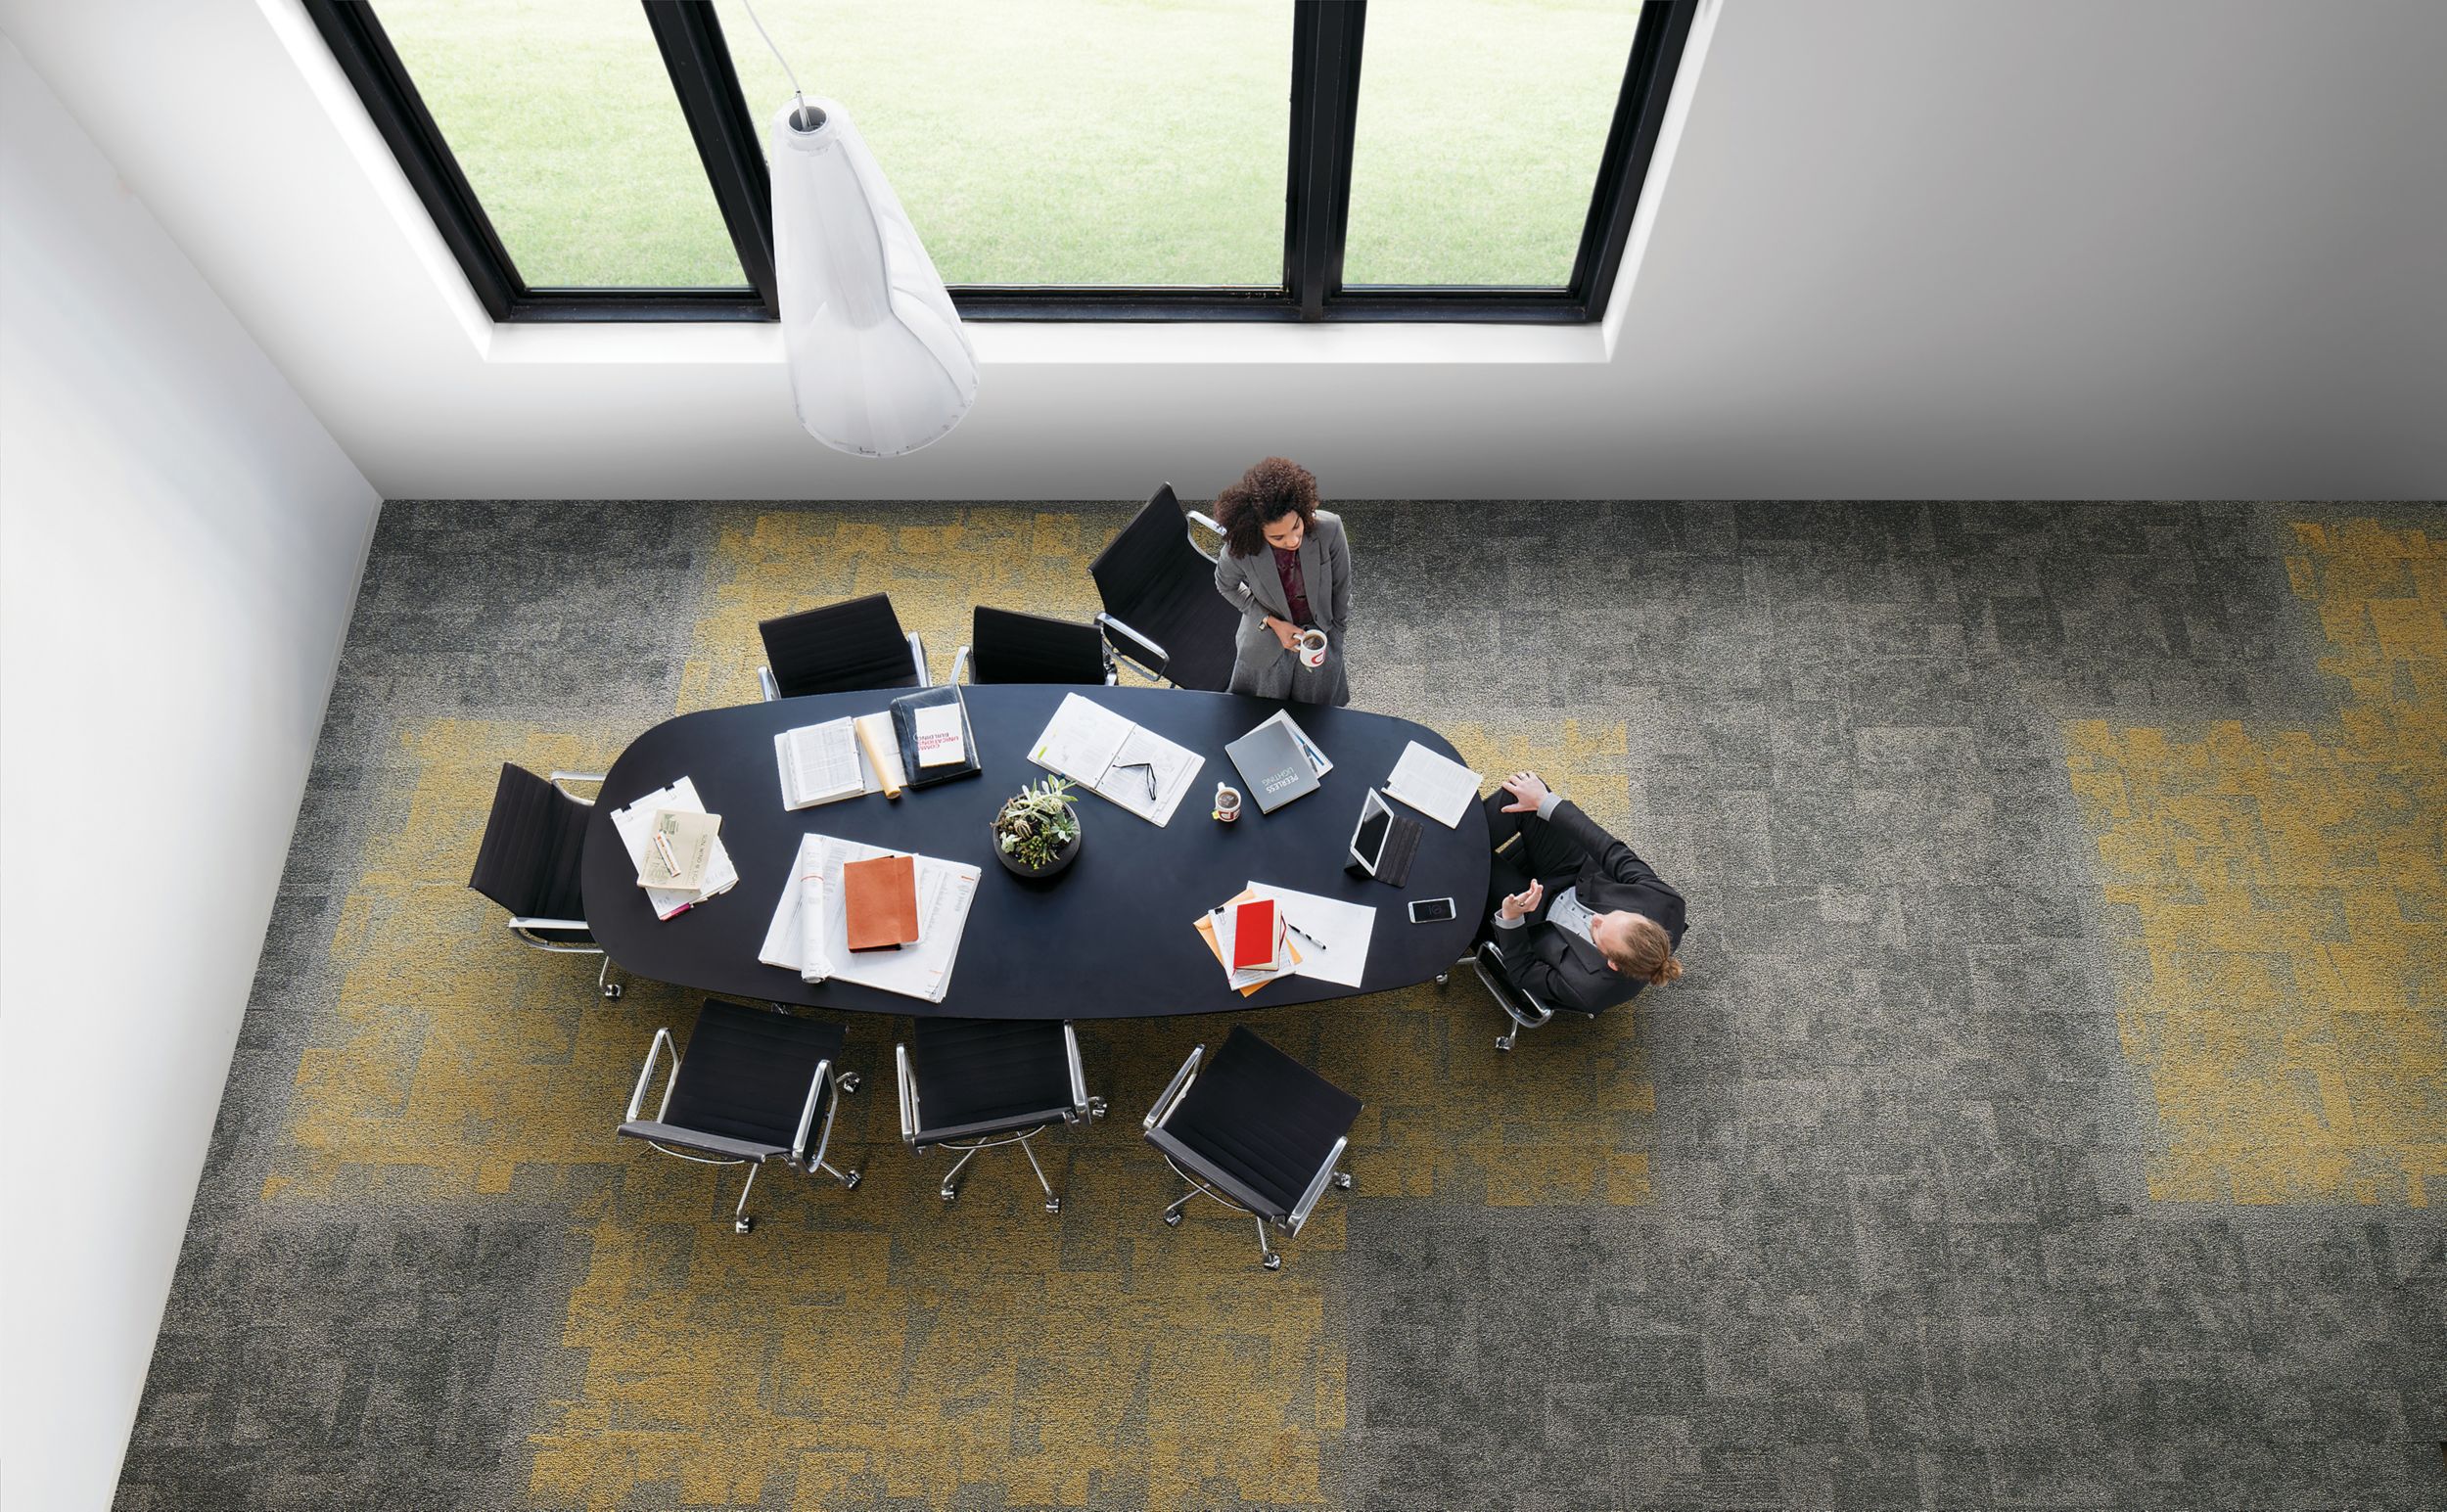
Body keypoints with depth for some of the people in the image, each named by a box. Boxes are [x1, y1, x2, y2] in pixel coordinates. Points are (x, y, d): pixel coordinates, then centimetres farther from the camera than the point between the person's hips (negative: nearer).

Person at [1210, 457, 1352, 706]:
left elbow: (1341, 583, -13)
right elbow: (1226, 585, -9)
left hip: (1320, 634, 1)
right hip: (1267, 639, -1)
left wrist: (1337, 626, 2)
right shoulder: (1240, 549, -34)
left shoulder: (1329, 528, -33)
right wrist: (1270, 622, -18)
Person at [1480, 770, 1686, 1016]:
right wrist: (1546, 801, -18)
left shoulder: (1591, 990, -38)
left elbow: (1522, 974, -20)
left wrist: (1510, 918, -36)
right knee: (1523, 789, -12)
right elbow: (1614, 852, -21)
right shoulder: (1667, 904, -32)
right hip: (1577, 883, 4)